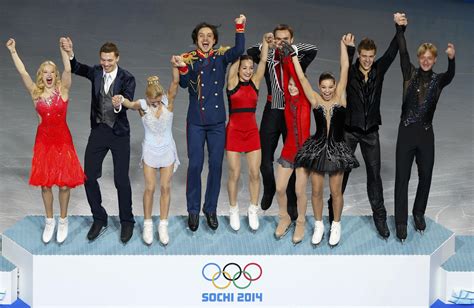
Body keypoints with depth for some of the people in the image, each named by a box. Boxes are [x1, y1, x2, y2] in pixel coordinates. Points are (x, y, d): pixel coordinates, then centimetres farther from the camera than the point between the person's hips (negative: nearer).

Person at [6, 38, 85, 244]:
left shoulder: (62, 89, -4)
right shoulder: (35, 93, 0)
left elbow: (68, 70, -19)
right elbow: (23, 73, -7)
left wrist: (64, 49, -31)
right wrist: (13, 51, -14)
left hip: (62, 140, -2)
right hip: (44, 140, 2)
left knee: (64, 183, 1)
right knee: (45, 183, 7)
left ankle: (63, 221, 20)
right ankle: (49, 221, 24)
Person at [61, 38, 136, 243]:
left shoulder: (127, 79, -9)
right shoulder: (96, 72, 2)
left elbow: (128, 102, -23)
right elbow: (76, 68, -9)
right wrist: (69, 53, -28)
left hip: (119, 133, -4)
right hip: (98, 130, 4)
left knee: (121, 179, -1)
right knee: (89, 176, 2)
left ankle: (126, 222, 16)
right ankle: (99, 220, 18)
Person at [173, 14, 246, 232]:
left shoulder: (221, 56, 4)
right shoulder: (189, 58, 1)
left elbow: (238, 51, -16)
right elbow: (184, 84, -13)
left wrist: (239, 27, -25)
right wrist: (182, 68, -31)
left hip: (217, 121, 1)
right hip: (196, 121, -1)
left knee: (216, 165, 5)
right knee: (195, 165, 0)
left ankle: (211, 208, 19)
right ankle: (193, 210, 13)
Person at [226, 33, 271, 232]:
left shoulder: (255, 82, 5)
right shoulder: (232, 82, -3)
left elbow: (263, 61, -4)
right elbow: (236, 58, -8)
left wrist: (265, 43, -14)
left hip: (252, 131, 3)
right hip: (234, 131, -3)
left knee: (255, 173, 2)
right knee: (234, 174, 1)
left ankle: (253, 210, 16)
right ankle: (234, 211, 18)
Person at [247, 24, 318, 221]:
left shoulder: (298, 58, 0)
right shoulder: (268, 57, 4)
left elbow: (313, 50, -17)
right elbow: (250, 52, -10)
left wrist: (291, 48, -17)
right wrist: (267, 46, -17)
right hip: (272, 111, 1)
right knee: (265, 158, 5)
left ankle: (292, 202, 18)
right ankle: (269, 190, 34)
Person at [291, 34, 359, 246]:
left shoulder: (340, 96, 0)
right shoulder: (315, 100, 0)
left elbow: (345, 69, -4)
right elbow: (301, 77, -2)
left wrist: (344, 46, -7)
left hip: (336, 148, 0)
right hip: (318, 147, 0)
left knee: (336, 191, 7)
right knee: (316, 191, 7)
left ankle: (336, 225, 26)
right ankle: (318, 225, 25)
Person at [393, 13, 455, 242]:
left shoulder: (438, 80, 2)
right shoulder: (410, 73, 2)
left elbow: (450, 75, -20)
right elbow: (403, 52, -10)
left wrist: (452, 58, -41)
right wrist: (399, 27, -21)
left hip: (426, 134, 2)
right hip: (406, 131, -1)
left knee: (425, 176, 11)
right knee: (402, 177, -1)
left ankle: (419, 214, 31)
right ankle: (401, 222, 7)